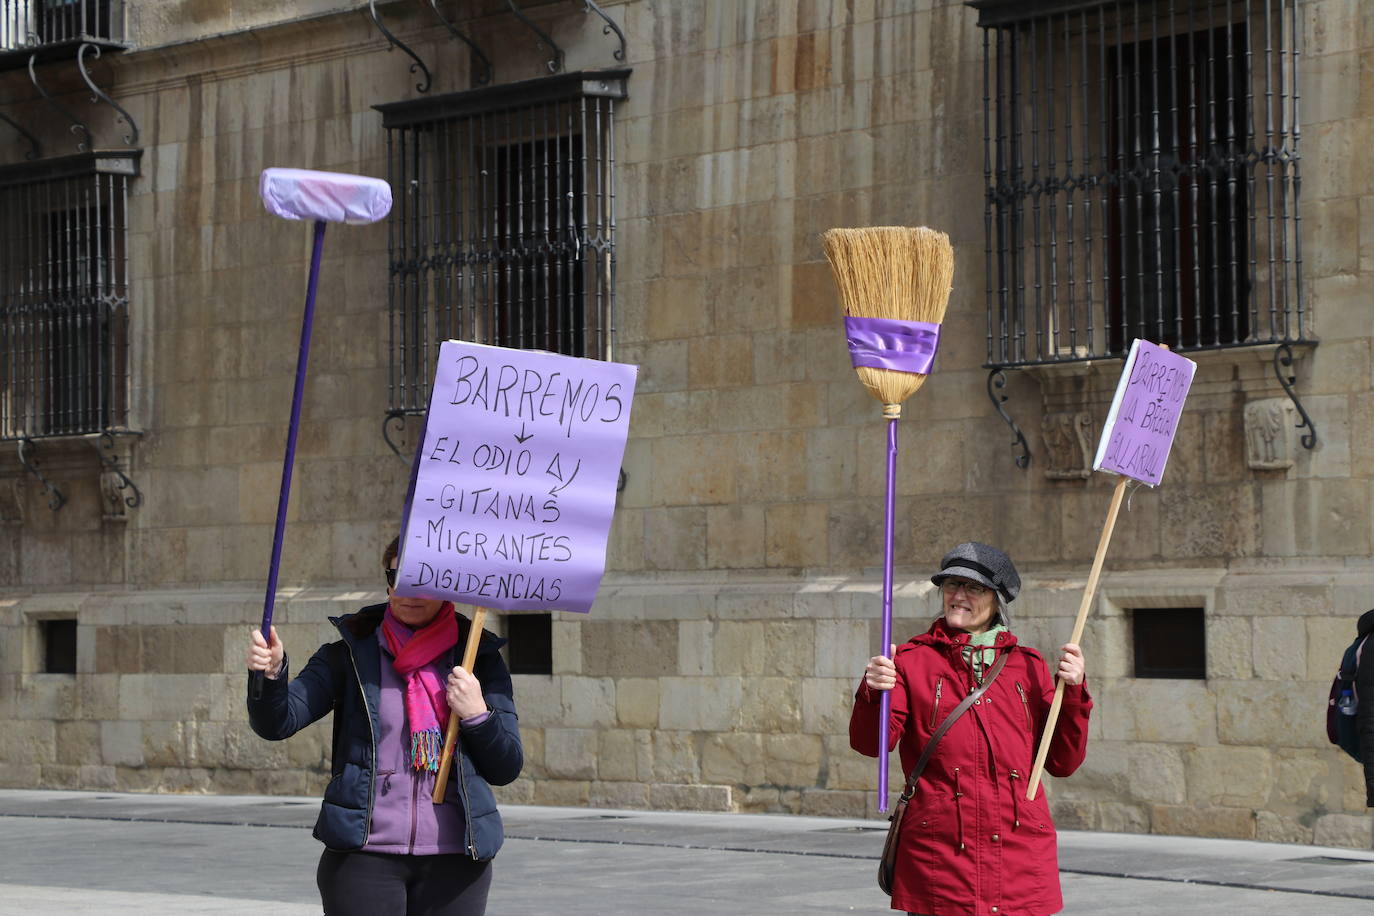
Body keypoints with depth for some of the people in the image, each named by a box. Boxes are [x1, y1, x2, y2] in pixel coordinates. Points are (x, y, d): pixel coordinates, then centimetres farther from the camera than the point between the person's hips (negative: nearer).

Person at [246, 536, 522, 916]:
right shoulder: (351, 653, 5)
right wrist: (270, 672, -26)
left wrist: (477, 714, -9)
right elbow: (277, 722, -6)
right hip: (363, 854, -1)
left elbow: (507, 768, 8)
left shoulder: (480, 658, 8)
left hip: (453, 860, 1)